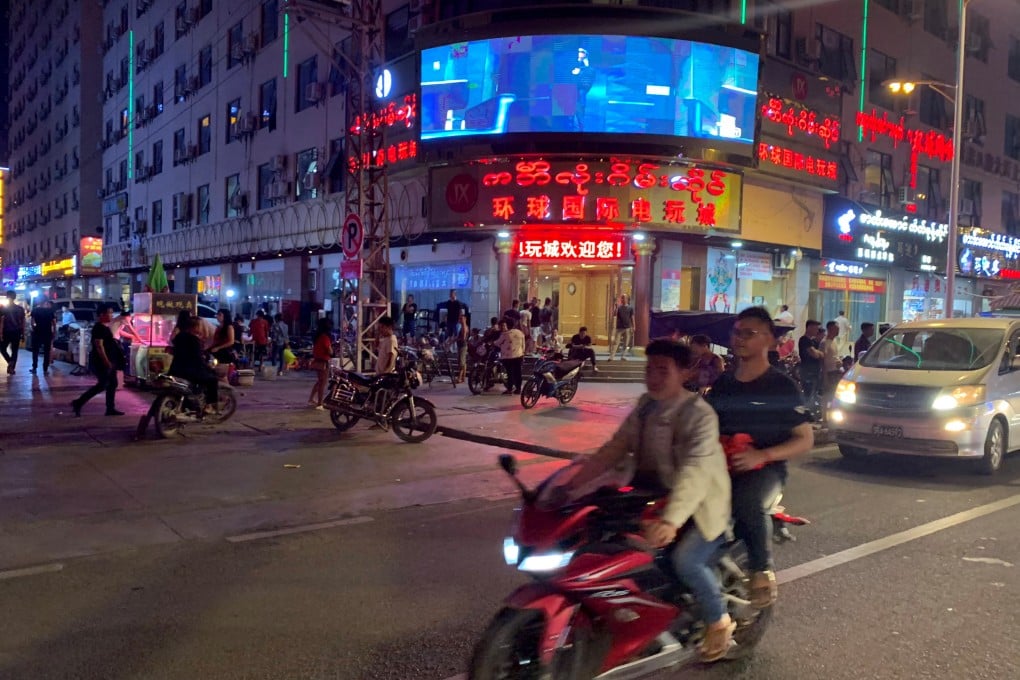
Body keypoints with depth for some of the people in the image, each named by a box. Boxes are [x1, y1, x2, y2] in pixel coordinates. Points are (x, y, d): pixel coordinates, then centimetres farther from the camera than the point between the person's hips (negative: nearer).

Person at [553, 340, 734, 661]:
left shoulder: (699, 414, -22)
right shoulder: (646, 404, 2)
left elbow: (694, 473, -35)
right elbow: (616, 447, 1)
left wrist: (670, 520, -50)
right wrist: (574, 482, -9)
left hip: (699, 503, -7)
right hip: (654, 492, 8)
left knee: (685, 560, -29)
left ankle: (719, 620, 1)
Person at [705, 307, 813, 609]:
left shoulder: (781, 386, 1)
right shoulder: (722, 383, 15)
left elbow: (805, 440, 0)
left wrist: (762, 455, -16)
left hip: (765, 468, -4)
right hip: (722, 466, 4)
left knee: (748, 503, -37)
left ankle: (763, 571, -13)